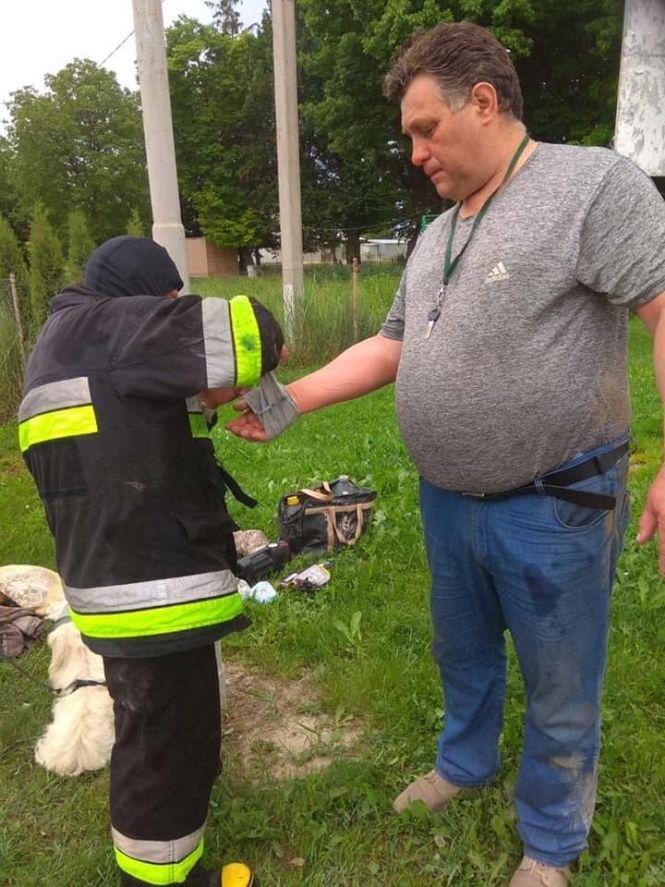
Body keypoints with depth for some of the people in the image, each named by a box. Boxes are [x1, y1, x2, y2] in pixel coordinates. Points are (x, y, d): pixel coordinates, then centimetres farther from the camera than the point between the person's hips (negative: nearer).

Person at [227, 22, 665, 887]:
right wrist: (289, 401, 3)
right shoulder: (435, 237, 12)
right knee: (463, 652, 26)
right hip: (447, 501, 7)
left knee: (559, 692, 13)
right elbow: (388, 346, 12)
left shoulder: (595, 183, -11)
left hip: (552, 508, -6)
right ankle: (466, 763, 52)